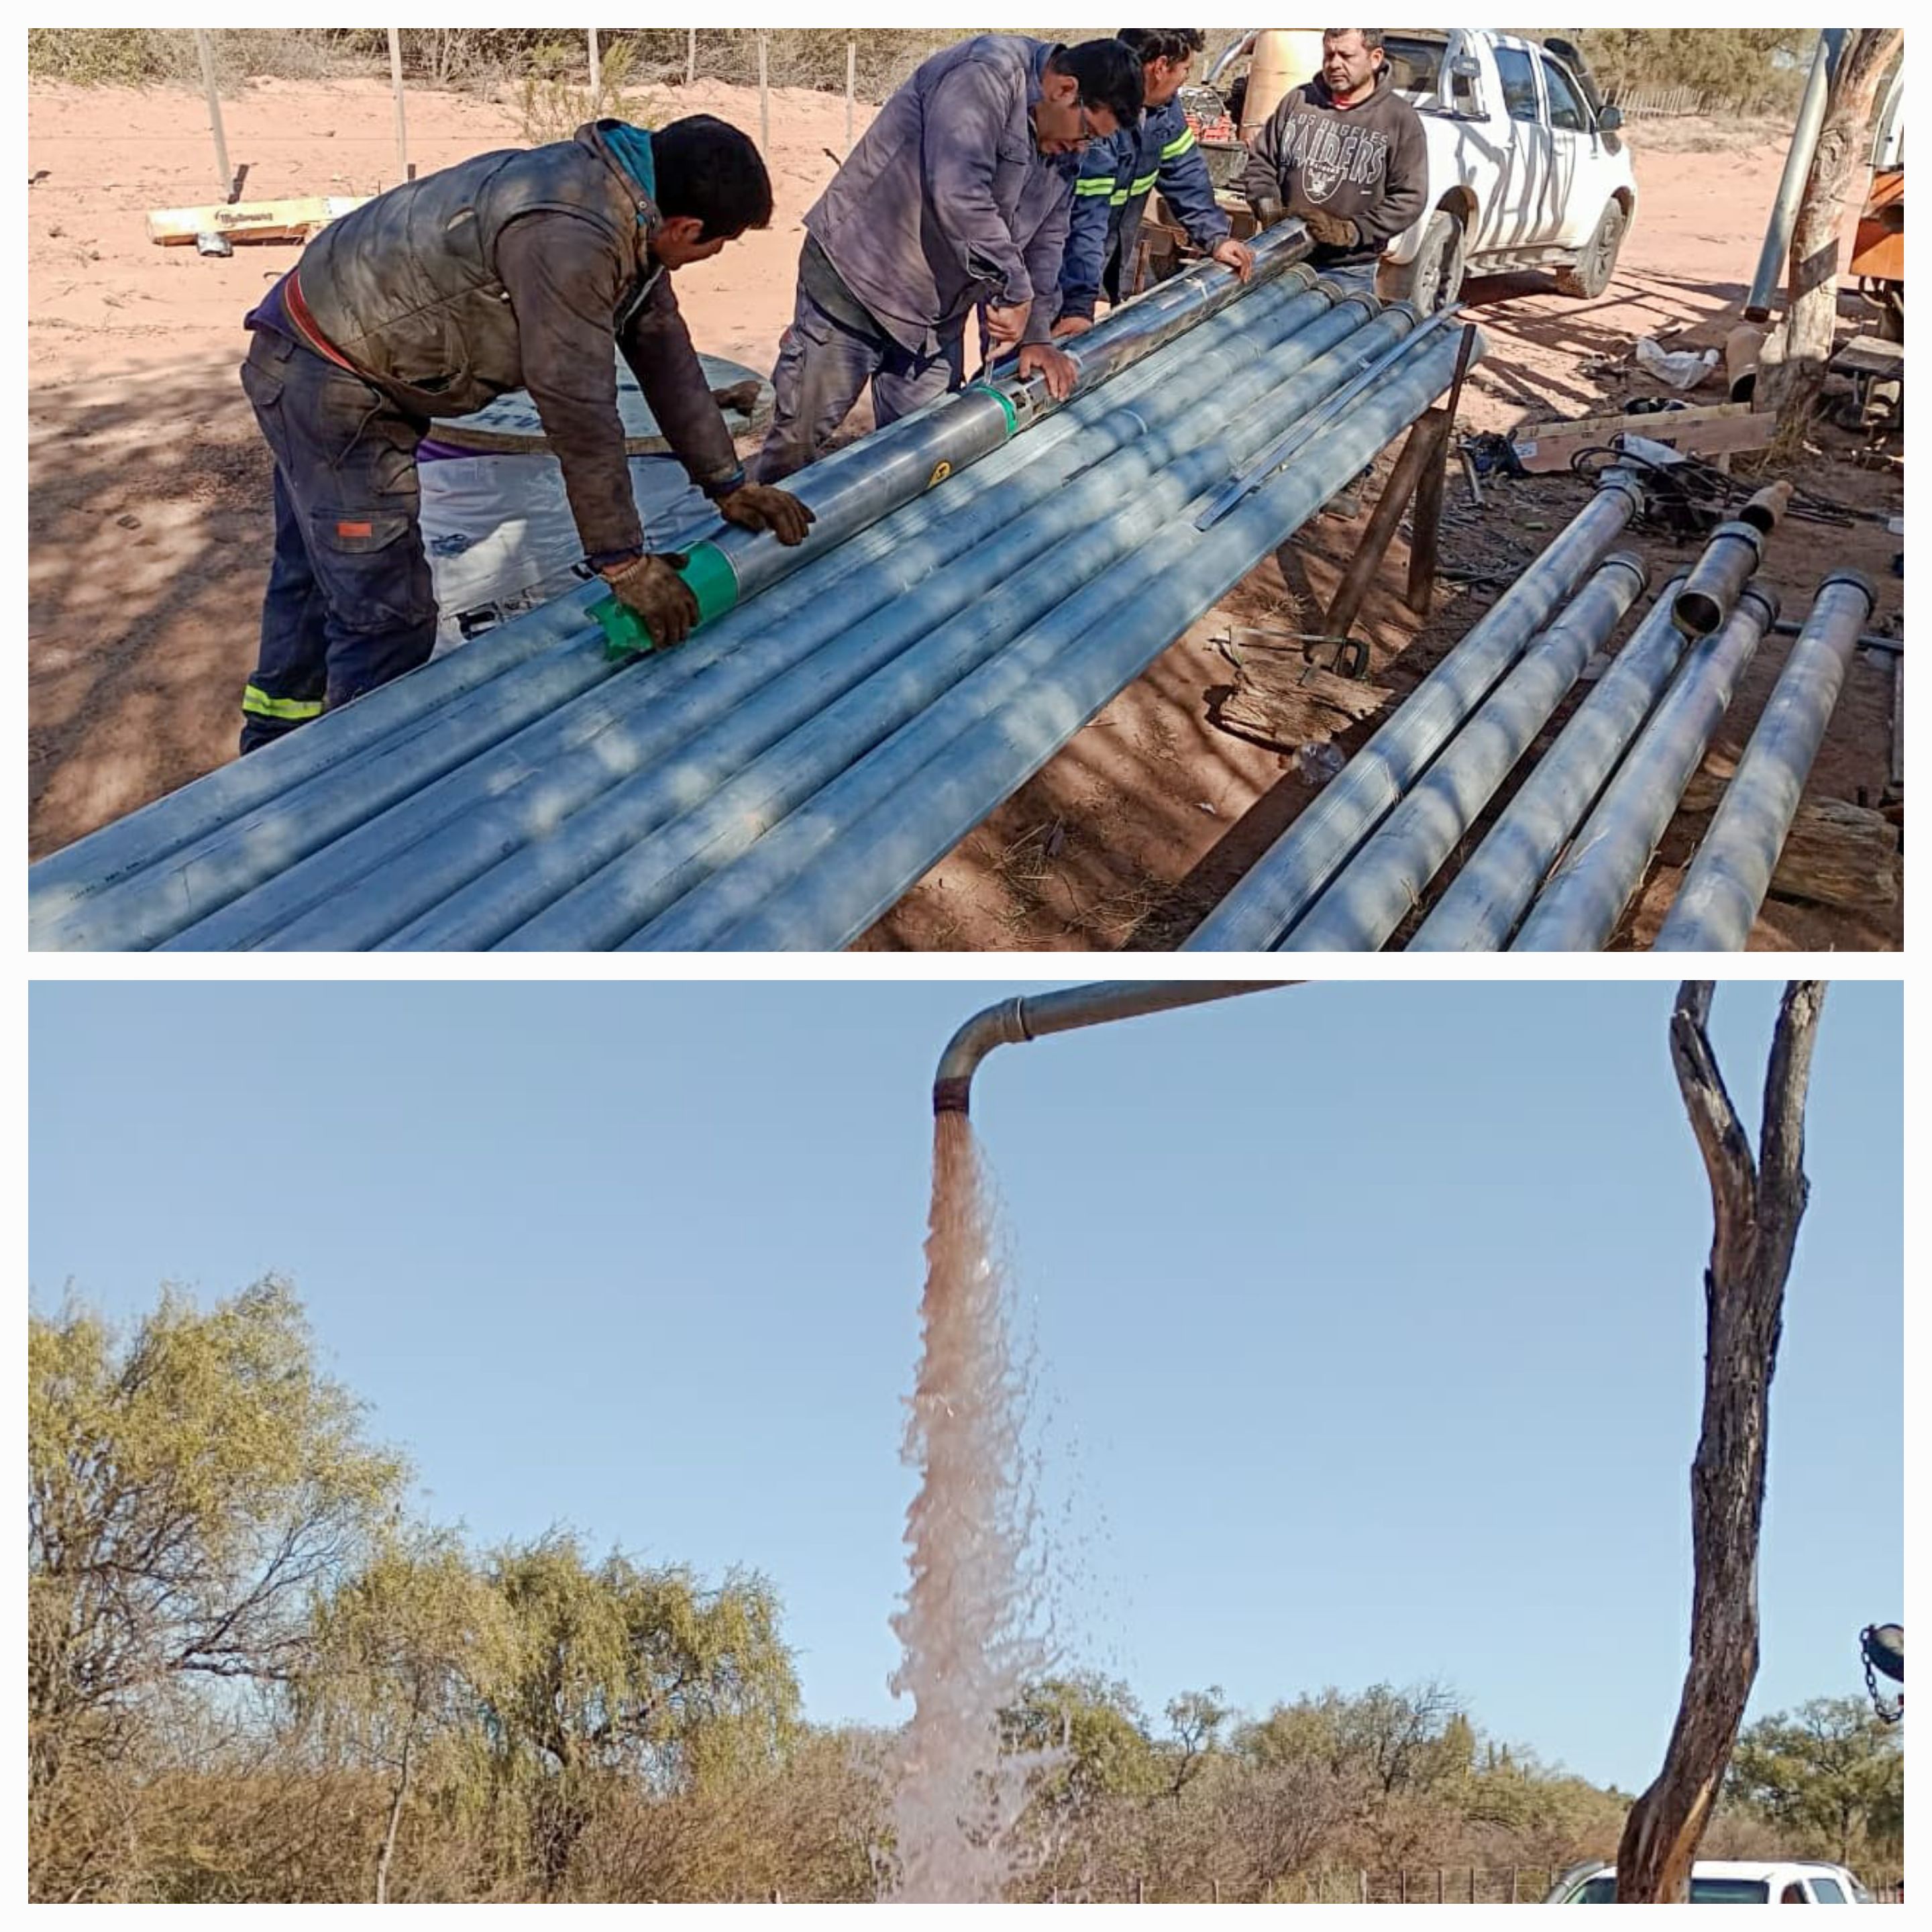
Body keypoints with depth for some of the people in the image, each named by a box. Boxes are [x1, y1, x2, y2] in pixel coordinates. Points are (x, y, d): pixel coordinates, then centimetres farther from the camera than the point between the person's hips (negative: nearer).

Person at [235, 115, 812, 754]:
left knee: (316, 576, 24)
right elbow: (578, 409, -30)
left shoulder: (627, 205, -2)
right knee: (390, 617, -7)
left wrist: (729, 486, 7)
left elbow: (664, 347, 5)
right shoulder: (569, 235, -32)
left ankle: (275, 751, 42)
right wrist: (624, 563, -23)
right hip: (328, 381, -10)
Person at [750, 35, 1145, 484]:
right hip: (855, 278, -8)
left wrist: (1036, 336, 4)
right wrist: (1015, 290, -27)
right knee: (800, 436, -4)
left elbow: (1045, 241, 15)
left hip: (938, 311, 8)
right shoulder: (987, 73, -21)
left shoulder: (1064, 150, 7)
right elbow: (958, 194, -33)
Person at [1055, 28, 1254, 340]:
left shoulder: (1163, 103, -6)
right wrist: (1078, 307, -42)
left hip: (1115, 251, 9)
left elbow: (1184, 171, 6)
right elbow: (1083, 216, -38)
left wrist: (1216, 237, -2)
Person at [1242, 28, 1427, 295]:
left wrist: (1349, 232, -16)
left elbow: (1410, 197, -7)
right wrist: (1268, 208, -5)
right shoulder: (1298, 100, 7)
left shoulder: (1401, 119, -2)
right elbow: (1259, 160, 14)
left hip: (1348, 272, -3)